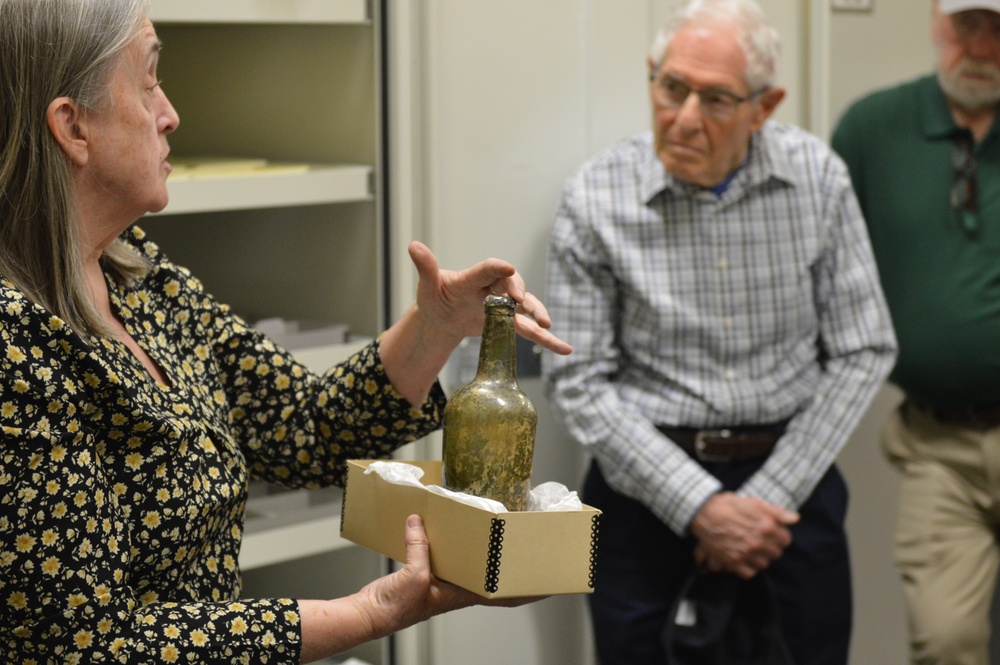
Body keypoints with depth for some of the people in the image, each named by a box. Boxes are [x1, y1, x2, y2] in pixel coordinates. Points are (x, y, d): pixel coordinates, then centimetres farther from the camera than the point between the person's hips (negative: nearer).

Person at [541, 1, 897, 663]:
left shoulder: (817, 178, -3)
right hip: (648, 478, -1)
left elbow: (864, 351, 0)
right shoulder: (597, 197, -8)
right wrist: (701, 505, -14)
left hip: (791, 471, 1)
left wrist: (770, 495, -7)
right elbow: (578, 383, -8)